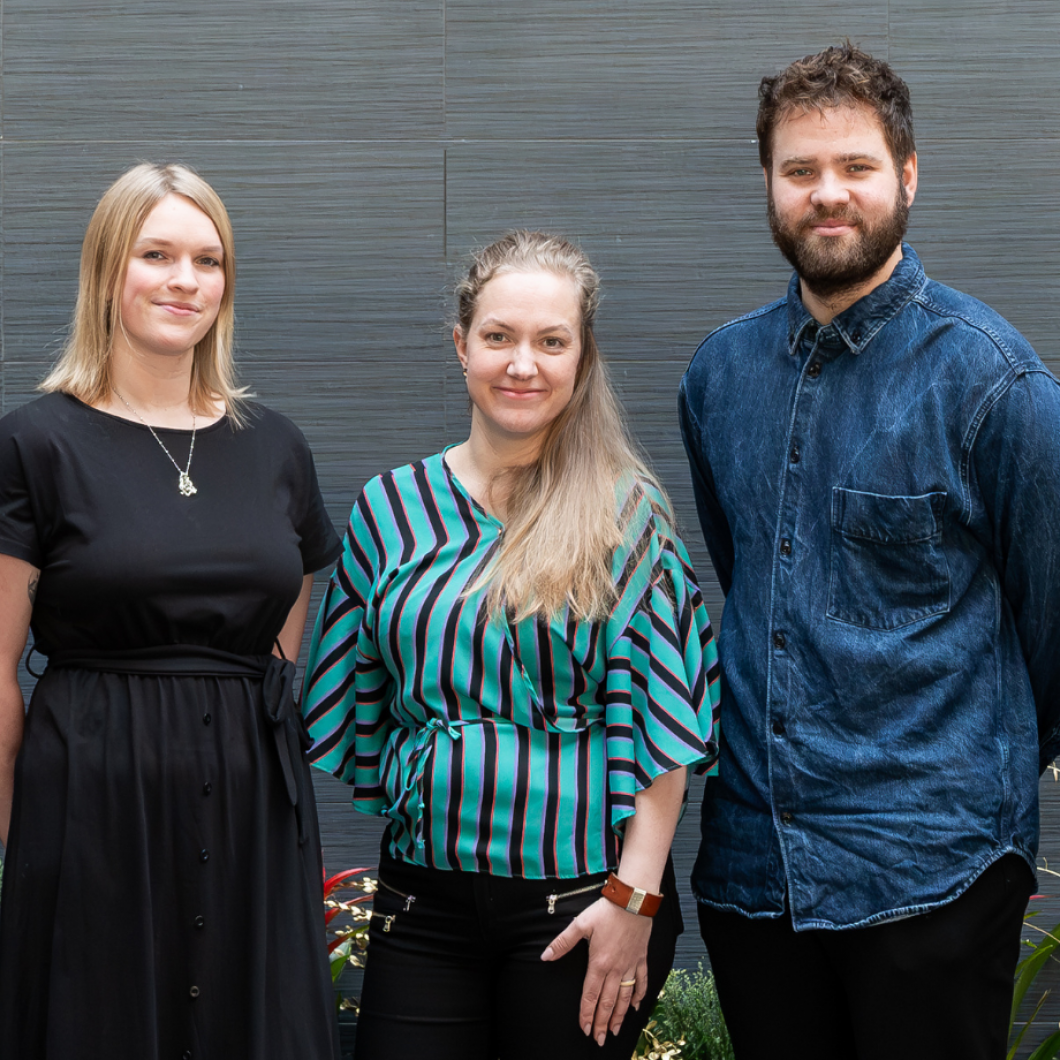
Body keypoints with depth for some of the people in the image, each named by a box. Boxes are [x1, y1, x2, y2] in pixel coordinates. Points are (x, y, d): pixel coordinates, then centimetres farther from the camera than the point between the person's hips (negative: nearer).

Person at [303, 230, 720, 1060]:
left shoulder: (625, 515, -3)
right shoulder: (391, 508, 6)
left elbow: (661, 722, -6)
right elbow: (352, 702, 13)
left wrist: (634, 896, -11)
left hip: (581, 896, -3)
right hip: (424, 894, 3)